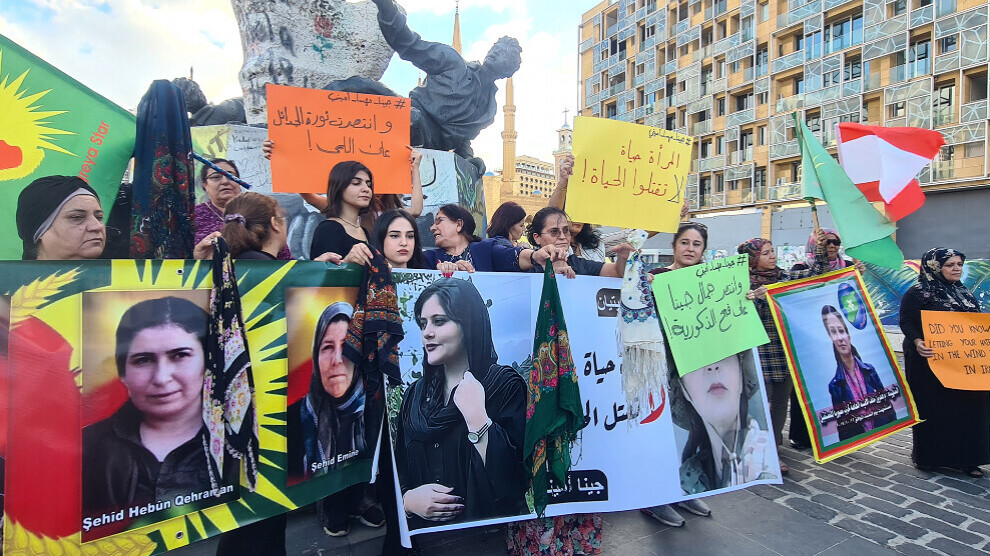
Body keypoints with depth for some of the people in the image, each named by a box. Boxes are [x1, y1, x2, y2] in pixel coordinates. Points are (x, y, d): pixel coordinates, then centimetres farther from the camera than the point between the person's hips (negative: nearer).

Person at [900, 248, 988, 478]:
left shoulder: (964, 293, 16)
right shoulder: (917, 293, -6)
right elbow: (906, 323, -13)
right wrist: (917, 342, -30)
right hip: (931, 362, -6)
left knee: (966, 408, 6)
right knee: (932, 410, 0)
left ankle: (964, 458, 17)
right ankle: (926, 456, 11)